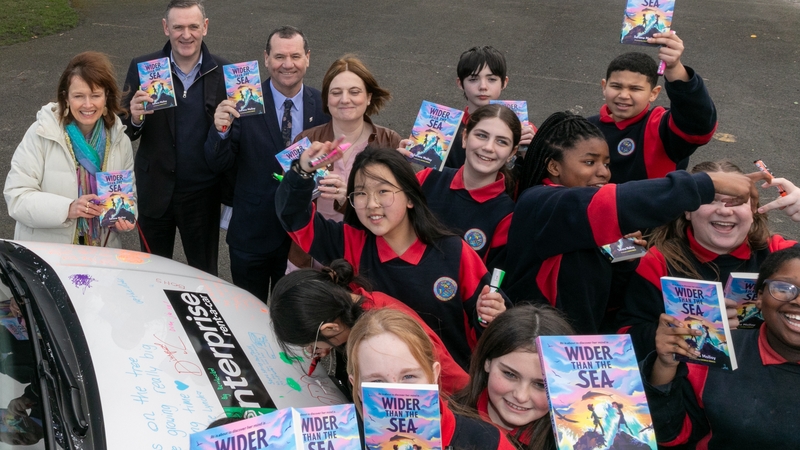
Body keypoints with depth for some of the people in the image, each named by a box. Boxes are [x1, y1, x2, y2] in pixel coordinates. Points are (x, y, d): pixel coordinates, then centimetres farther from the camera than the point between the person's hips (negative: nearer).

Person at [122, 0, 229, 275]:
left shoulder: (224, 73, -6)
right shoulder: (142, 68, -6)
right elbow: (126, 134, -4)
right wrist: (135, 119, -22)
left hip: (203, 194, 0)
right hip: (155, 193, 1)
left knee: (205, 274, 16)